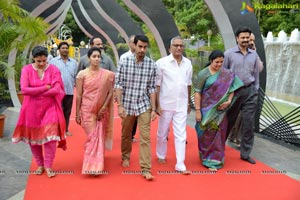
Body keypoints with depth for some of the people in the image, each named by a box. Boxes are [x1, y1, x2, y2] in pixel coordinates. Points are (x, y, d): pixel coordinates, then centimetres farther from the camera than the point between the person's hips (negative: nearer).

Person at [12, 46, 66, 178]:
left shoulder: (53, 69, -4)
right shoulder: (26, 69, -4)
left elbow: (57, 89, -15)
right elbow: (24, 90, -15)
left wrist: (35, 93, -12)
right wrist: (45, 88, -14)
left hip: (49, 107, -1)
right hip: (32, 109, 1)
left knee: (50, 135, -8)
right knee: (33, 137, 9)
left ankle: (48, 166, 8)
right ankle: (40, 164, 26)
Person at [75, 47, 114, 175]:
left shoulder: (107, 74, 0)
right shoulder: (82, 74, -4)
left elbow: (110, 93, 1)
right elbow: (78, 95, -3)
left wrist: (104, 108, -9)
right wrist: (77, 113, -4)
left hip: (102, 111, 2)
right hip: (87, 110, -2)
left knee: (99, 137, 9)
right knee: (93, 137, -2)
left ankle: (94, 165, 27)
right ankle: (95, 165, 8)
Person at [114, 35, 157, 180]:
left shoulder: (152, 65, -3)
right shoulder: (124, 62, -5)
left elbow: (152, 88, -1)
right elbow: (118, 85, -4)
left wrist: (153, 109, -3)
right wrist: (120, 105, -11)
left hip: (144, 105, 0)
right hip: (127, 105, 1)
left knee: (145, 137, -3)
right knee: (126, 134, 17)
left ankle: (146, 169, 3)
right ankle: (126, 157, 42)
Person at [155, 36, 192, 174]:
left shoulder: (188, 63, 5)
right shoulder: (162, 62, -7)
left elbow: (188, 84, 13)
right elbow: (157, 85, -6)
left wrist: (189, 103, 15)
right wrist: (157, 105, -9)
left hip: (181, 105, 3)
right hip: (166, 104, -2)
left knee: (181, 135, 1)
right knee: (162, 133, 13)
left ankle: (180, 165, 7)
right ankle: (161, 156, 36)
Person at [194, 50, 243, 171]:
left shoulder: (227, 74, 4)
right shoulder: (203, 74, -7)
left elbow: (231, 88, 10)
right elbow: (197, 93, -8)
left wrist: (229, 101, -8)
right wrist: (197, 111, -12)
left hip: (220, 110, 3)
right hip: (207, 110, -3)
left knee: (218, 135, 9)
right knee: (207, 135, 6)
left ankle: (215, 160, 25)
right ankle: (206, 158, 23)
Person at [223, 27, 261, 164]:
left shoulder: (254, 54, 9)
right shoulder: (229, 54, -3)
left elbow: (256, 74, 13)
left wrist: (256, 91, 10)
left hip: (250, 91, 3)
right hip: (234, 91, -3)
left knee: (249, 123, 4)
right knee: (229, 121, 7)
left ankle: (245, 153, 17)